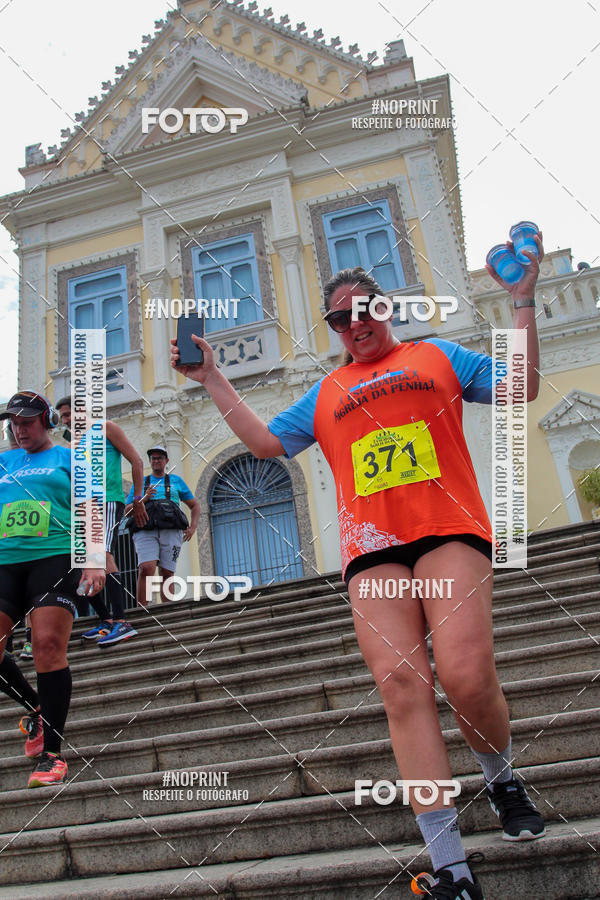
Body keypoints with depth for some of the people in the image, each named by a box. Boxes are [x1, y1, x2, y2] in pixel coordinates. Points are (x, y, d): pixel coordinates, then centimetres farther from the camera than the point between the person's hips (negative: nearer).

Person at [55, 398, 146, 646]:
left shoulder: (106, 428, 5)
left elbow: (136, 461, -1)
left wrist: (138, 500, -5)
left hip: (107, 501, -8)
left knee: (102, 554, -25)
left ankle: (121, 622, -29)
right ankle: (106, 620, 10)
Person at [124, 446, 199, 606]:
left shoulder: (176, 481, 21)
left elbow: (195, 506, 21)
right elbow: (127, 511, 15)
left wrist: (193, 527, 3)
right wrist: (143, 499, -4)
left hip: (170, 532, 1)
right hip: (146, 532, 0)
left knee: (167, 574, -7)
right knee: (146, 569, -21)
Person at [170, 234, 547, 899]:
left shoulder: (438, 355, 19)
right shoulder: (327, 392, 24)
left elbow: (521, 388, 13)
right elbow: (265, 441, 19)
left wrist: (522, 298, 8)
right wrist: (213, 380, 20)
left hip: (449, 529, -2)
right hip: (371, 550, 2)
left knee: (467, 677, -17)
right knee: (401, 688, -12)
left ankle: (501, 779, 17)